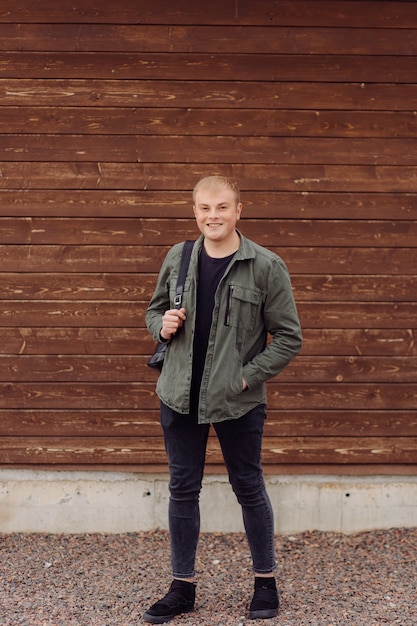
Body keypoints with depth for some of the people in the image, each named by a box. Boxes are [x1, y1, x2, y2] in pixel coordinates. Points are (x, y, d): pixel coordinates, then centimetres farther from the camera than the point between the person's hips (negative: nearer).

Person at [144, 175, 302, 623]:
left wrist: (246, 377, -13)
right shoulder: (178, 258, 3)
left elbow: (288, 337, -6)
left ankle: (265, 582, 26)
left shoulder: (266, 266, -9)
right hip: (180, 397, 4)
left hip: (238, 401, -4)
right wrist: (162, 326, -5)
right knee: (182, 489, 11)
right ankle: (183, 587, 23)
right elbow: (155, 310, 18)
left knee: (249, 488, 9)